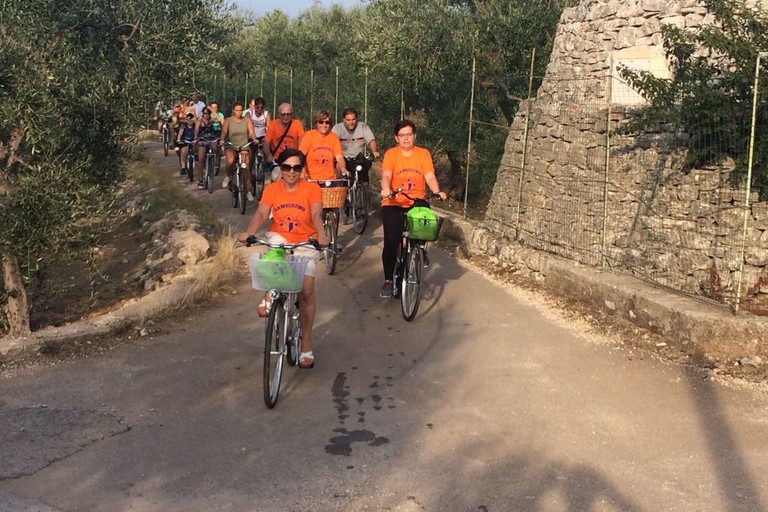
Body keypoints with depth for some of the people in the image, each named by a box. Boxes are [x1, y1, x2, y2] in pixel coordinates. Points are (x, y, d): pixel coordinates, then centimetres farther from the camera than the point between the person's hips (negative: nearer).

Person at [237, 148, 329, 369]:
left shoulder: (311, 189, -8)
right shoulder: (272, 189, -4)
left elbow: (316, 214, -24)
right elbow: (261, 214, -16)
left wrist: (321, 234, -44)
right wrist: (248, 233, -36)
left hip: (305, 243, -1)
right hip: (279, 238, 1)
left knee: (307, 289, -11)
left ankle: (306, 344, 2)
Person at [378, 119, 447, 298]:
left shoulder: (423, 154, 4)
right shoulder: (391, 154, 0)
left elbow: (430, 177, -7)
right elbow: (386, 176, -14)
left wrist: (437, 192, -26)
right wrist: (386, 189, -36)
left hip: (416, 204, 2)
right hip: (394, 204, -1)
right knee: (391, 241, -17)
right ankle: (388, 281, -2)